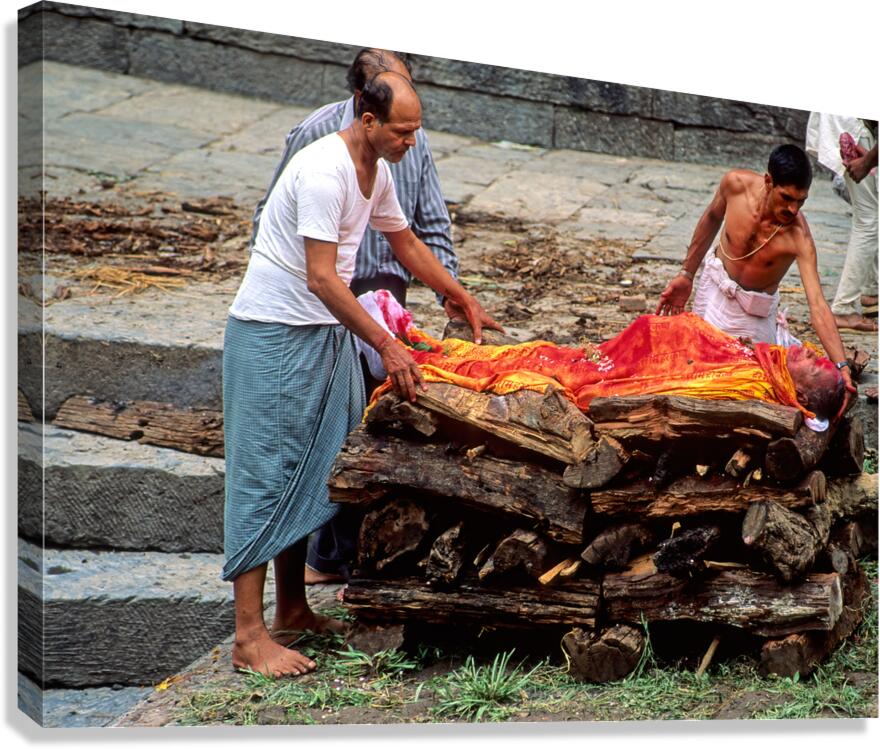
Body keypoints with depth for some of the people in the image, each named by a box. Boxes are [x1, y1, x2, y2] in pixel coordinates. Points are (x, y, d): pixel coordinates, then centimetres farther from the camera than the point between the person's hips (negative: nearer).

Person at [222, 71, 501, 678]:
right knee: (267, 474, -9)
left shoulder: (377, 171, 8)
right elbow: (322, 277, -26)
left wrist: (467, 303, 28)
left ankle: (292, 611, 21)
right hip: (275, 334, -9)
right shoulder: (324, 171, -22)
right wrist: (387, 346, -28)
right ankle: (250, 636, -9)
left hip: (326, 332, 9)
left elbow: (407, 244, 25)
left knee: (309, 472, 11)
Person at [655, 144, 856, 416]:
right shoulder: (736, 183, -25)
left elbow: (817, 306, -40)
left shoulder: (798, 236, -35)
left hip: (752, 315, -3)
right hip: (713, 288, 3)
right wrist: (686, 275, 4)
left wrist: (842, 367, -51)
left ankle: (780, 332, 28)